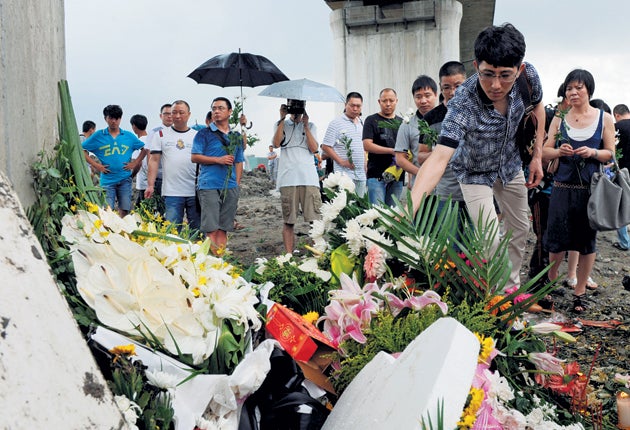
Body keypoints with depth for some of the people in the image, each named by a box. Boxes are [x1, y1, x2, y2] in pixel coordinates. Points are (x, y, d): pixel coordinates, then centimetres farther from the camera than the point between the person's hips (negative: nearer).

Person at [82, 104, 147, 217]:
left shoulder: (129, 136, 8)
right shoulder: (98, 136, 4)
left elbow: (144, 149, 16)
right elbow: (82, 149, 7)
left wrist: (135, 163, 5)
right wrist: (95, 165, -2)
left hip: (125, 179, 1)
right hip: (107, 179, -1)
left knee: (124, 210, 2)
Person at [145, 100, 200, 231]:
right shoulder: (161, 134, 9)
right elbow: (154, 160, 5)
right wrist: (150, 185, -4)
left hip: (195, 192, 1)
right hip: (171, 192, -1)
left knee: (197, 229, 5)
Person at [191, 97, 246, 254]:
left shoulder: (236, 136, 17)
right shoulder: (204, 133, 4)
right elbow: (194, 157, -3)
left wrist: (237, 185, 8)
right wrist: (219, 160, -10)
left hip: (230, 187, 4)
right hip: (209, 185, -4)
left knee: (223, 227, 5)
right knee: (211, 227, -8)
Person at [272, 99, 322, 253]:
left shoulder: (310, 126, 18)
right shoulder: (281, 125, 16)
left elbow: (314, 149, 3)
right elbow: (276, 143, -3)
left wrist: (305, 125, 1)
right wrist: (282, 119, -1)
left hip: (309, 178, 1)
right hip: (288, 179, 0)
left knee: (315, 219, -6)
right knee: (288, 221, 2)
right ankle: (289, 255, 7)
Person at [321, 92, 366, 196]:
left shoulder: (361, 124, 17)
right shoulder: (336, 123, -4)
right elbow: (325, 147, -8)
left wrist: (365, 169, 17)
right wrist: (341, 162, -14)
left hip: (361, 176, 7)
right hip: (344, 175, -7)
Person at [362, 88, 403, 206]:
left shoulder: (402, 122, 17)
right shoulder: (371, 120, 3)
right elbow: (367, 145, -9)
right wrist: (392, 151, -15)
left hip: (397, 177, 4)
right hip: (376, 176, -4)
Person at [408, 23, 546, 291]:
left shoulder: (528, 76, -27)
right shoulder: (462, 105, -41)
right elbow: (439, 157, -52)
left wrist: (537, 156, -4)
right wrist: (408, 210, -65)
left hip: (510, 165, 5)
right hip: (475, 172, -5)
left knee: (520, 231, 17)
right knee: (491, 244, -14)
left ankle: (511, 288, 38)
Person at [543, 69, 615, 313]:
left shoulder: (604, 118, 4)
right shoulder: (559, 120, 6)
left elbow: (611, 153, 4)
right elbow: (545, 151, 7)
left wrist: (592, 152, -16)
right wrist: (559, 151, -14)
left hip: (591, 189, 0)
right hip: (563, 186, 1)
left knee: (587, 240, 5)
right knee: (557, 239, 2)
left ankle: (580, 293, 17)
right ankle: (550, 282, 27)